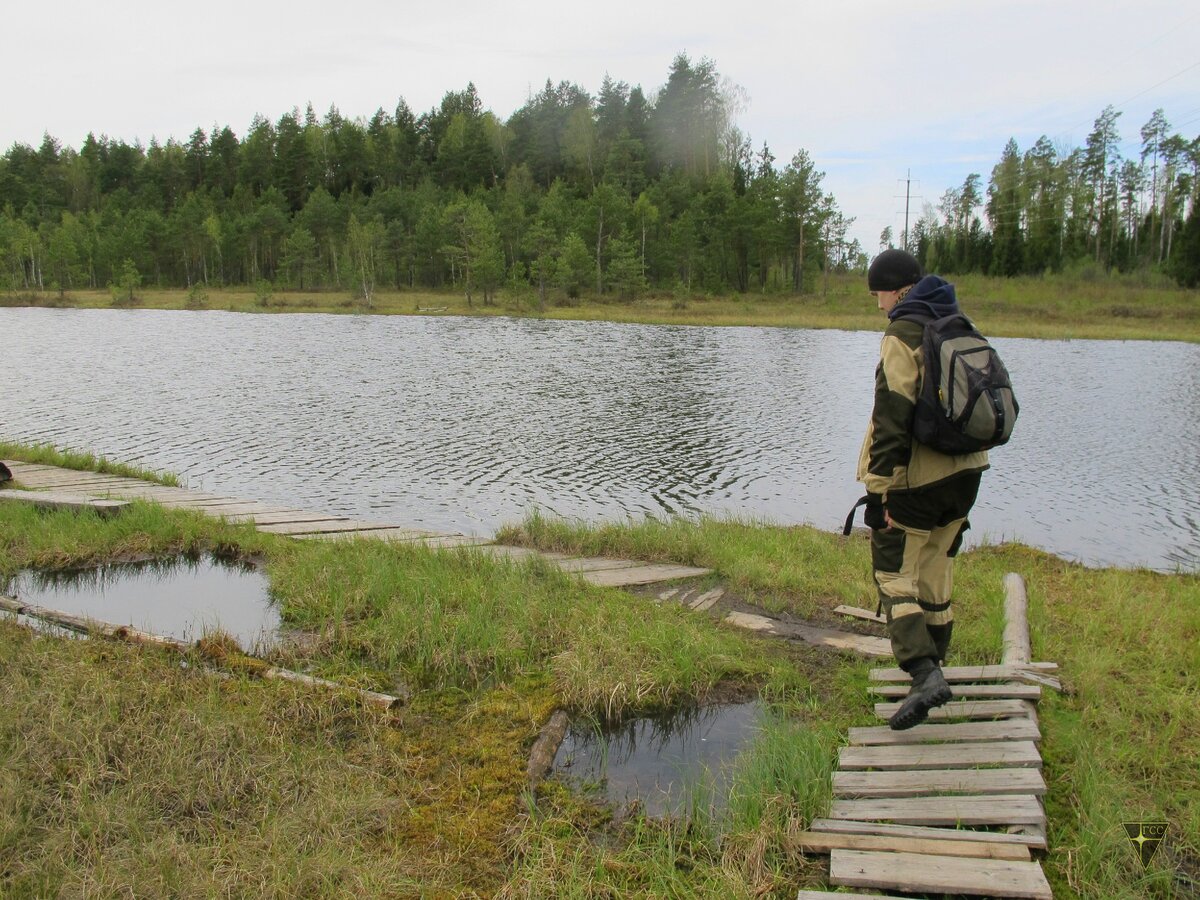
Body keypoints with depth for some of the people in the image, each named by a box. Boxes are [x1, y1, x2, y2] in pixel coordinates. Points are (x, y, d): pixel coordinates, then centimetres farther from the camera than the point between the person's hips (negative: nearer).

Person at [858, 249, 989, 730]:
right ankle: (932, 665, 28)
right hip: (964, 472, 8)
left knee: (895, 574, -1)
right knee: (936, 572, 18)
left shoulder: (903, 336, -14)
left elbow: (892, 419, -21)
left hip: (916, 478, -8)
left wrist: (878, 492, -19)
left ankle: (924, 672, -14)